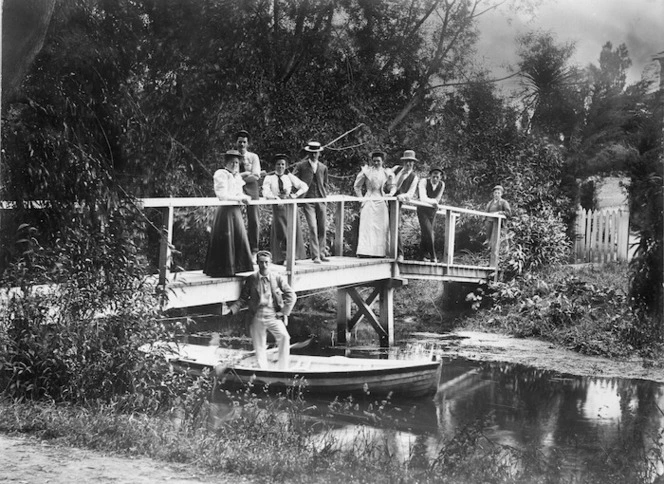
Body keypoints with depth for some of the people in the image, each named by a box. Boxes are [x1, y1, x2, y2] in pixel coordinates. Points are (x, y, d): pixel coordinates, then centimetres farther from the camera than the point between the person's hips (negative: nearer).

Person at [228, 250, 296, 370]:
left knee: (284, 337, -24)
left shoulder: (278, 278, 4)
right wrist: (232, 309, -7)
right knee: (259, 347, 5)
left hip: (274, 316, -1)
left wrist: (284, 312, -3)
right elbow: (243, 299, 8)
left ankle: (283, 368, -13)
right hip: (257, 317, 1)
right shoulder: (251, 279, 6)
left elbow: (291, 296, 4)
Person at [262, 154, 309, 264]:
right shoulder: (269, 178, 0)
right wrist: (278, 197, -24)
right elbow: (266, 193, -13)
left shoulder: (289, 177, 7)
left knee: (293, 230, -1)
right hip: (278, 206, -2)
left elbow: (304, 187, 8)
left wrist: (295, 195, -6)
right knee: (280, 231, -1)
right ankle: (280, 258, 4)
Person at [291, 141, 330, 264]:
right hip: (308, 201, -4)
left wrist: (325, 197, 10)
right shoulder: (300, 166, 2)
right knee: (313, 228, -13)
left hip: (321, 201, 4)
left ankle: (321, 254, 16)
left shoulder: (323, 168, 14)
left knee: (322, 229, 5)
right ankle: (315, 256, -11)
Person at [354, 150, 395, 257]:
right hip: (369, 202, -3)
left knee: (382, 227, 0)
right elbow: (357, 186, 9)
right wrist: (361, 198, 1)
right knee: (367, 226, -9)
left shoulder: (386, 173, 9)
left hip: (381, 203, 3)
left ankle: (379, 252, 4)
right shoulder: (366, 171, 3)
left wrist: (391, 193, -5)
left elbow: (392, 186, 16)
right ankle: (365, 251, -11)